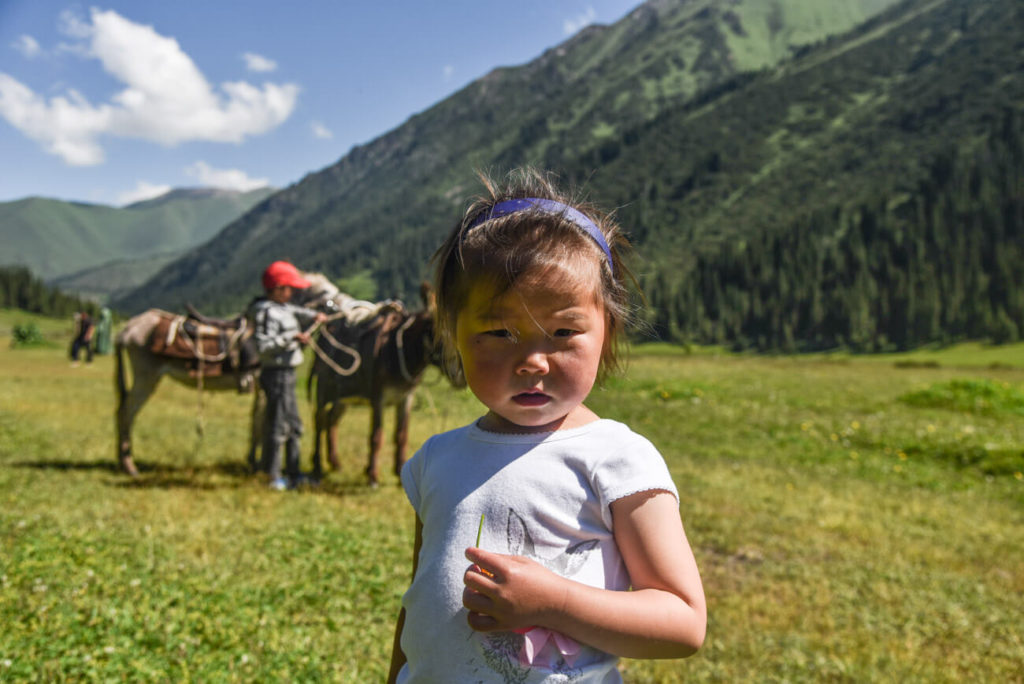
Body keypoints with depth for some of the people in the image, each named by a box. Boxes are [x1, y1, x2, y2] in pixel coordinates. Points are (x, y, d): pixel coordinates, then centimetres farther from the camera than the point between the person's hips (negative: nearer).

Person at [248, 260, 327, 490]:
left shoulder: (282, 308, 11)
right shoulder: (266, 312, -18)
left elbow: (296, 312, 32)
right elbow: (263, 346, -27)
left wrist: (314, 316, 14)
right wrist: (291, 337, -27)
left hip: (287, 374, 10)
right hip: (277, 374, -10)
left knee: (294, 425, 17)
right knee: (278, 427, -1)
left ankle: (293, 474, 27)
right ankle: (274, 478, 10)